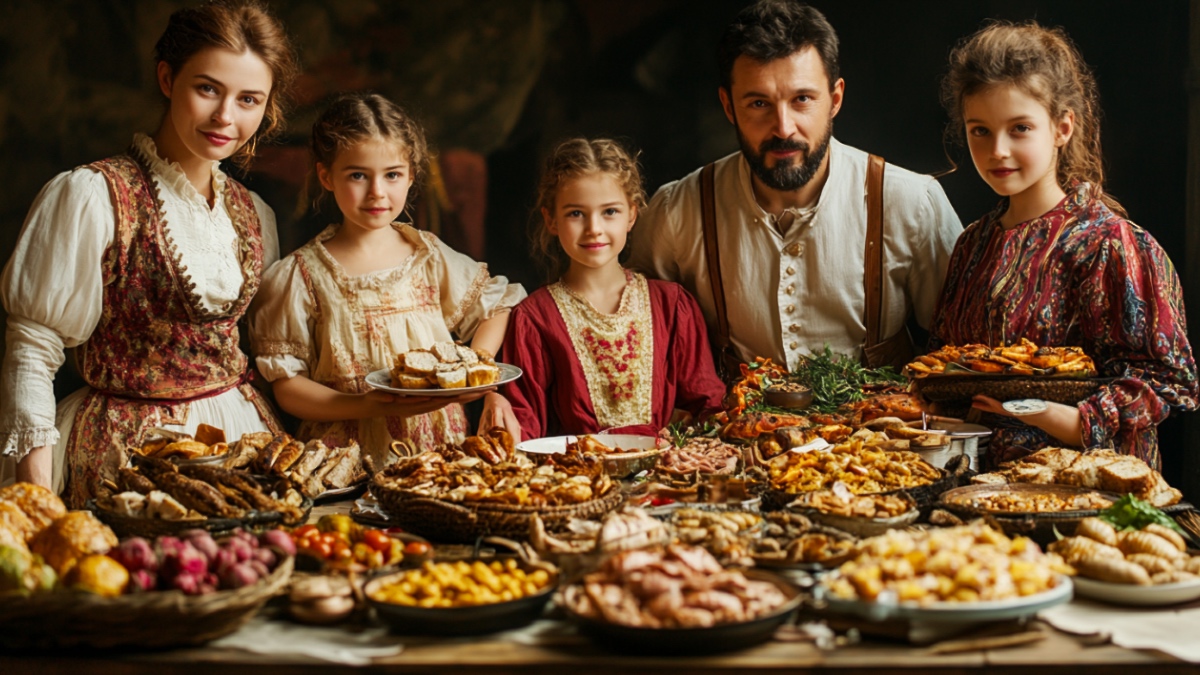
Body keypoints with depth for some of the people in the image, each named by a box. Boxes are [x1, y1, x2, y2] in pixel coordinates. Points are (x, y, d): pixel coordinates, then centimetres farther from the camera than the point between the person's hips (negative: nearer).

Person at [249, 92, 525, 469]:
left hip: (440, 448, 3)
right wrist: (367, 406, -17)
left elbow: (496, 308, 22)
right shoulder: (302, 276, -1)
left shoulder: (431, 258, 8)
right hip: (348, 455, -3)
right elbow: (286, 386, -2)